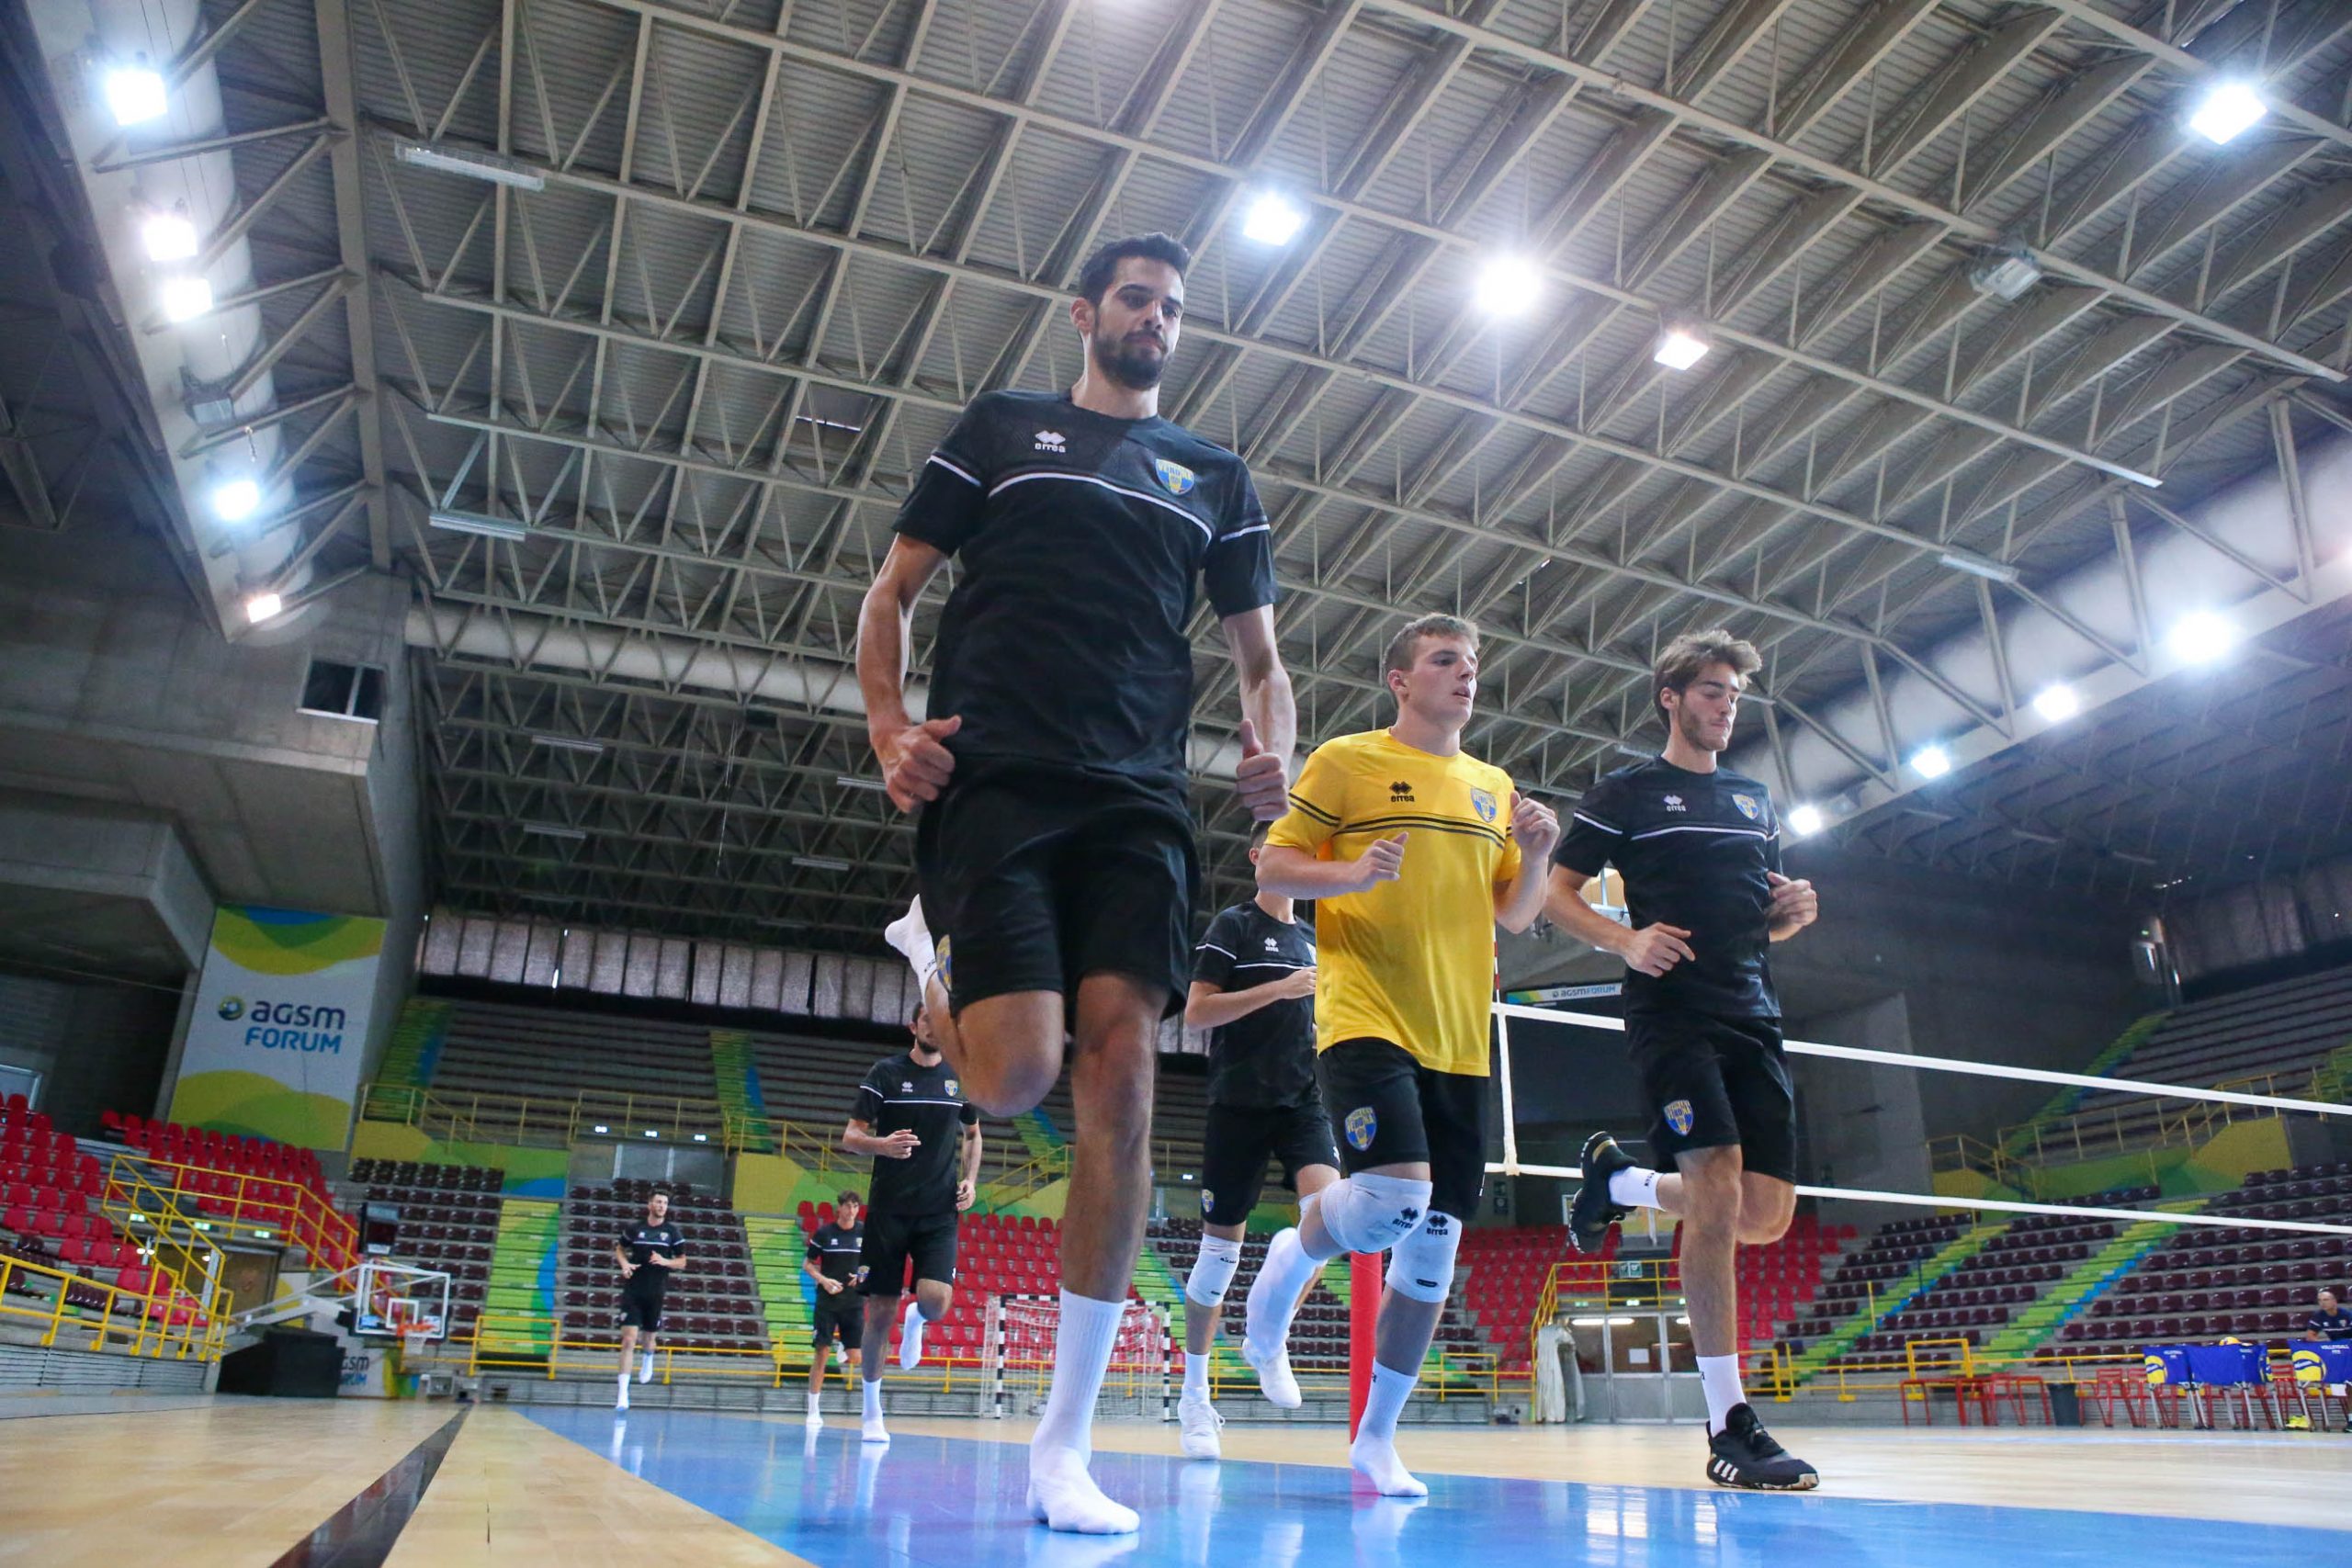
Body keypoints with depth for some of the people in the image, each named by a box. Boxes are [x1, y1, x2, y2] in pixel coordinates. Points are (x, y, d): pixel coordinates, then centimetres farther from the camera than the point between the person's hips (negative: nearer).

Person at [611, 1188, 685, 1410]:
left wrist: (665, 1261, -13)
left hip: (656, 1293, 1)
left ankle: (648, 1360, 51)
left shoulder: (673, 1232, 1)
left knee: (648, 1338, 13)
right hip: (632, 1291, -1)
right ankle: (623, 1394, -9)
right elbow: (619, 1248, 18)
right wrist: (624, 1264, -2)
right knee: (629, 1340, -11)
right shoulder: (634, 1229, 2)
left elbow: (682, 1261, 6)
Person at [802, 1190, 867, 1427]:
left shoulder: (865, 1232, 2)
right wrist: (823, 1280, -14)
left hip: (854, 1301, 2)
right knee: (821, 1352, -3)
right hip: (827, 1301, -2)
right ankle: (813, 1410, 4)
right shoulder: (823, 1233, -2)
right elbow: (807, 1264, 3)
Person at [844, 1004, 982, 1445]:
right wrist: (882, 1144, -24)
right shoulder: (885, 1072, -2)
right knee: (880, 1311, 1)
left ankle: (915, 1321, 23)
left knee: (937, 1301, -16)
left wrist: (970, 1179, 5)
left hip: (939, 1212, 2)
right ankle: (872, 1413, 20)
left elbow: (972, 1134, 21)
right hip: (889, 1208, -1)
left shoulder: (961, 1077, 8)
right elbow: (850, 1136, -3)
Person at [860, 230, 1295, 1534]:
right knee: (1019, 1076, -17)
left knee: (1120, 1064, -12)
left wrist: (1270, 744, -2)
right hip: (993, 780, -2)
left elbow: (1258, 654, 21)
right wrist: (889, 727, -6)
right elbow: (891, 593, 13)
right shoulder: (1001, 427, 16)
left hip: (1137, 798, 3)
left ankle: (1065, 1442, -2)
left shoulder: (1215, 474, 23)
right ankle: (931, 954, 22)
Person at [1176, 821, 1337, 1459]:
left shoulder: (1311, 940, 19)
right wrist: (1279, 988, -15)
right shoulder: (1233, 925, 1)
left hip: (1302, 1101, 5)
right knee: (1222, 1241, 1)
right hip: (1240, 1101, -5)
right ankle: (1194, 1395, 16)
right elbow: (1196, 1012, -9)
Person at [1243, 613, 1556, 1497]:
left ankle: (1378, 1436, 21)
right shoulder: (1347, 761, 2)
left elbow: (1515, 916, 20)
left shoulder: (1495, 787, 17)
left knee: (1434, 1245, 5)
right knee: (1395, 1198, -24)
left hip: (1460, 1040, 6)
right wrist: (1352, 871, -19)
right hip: (1366, 1020, -5)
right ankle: (1292, 1260, 10)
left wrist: (1536, 857, 0)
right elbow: (1271, 870, 0)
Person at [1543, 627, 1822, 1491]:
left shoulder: (1755, 798, 21)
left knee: (1766, 1216, 0)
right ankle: (1729, 1427, -9)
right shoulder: (1626, 793, 4)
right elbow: (1556, 893, 1)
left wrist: (1795, 909, 3)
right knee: (1716, 1191, -18)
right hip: (1671, 1013, -6)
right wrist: (1628, 939, -16)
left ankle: (1618, 1178, 29)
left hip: (1753, 1016, 6)